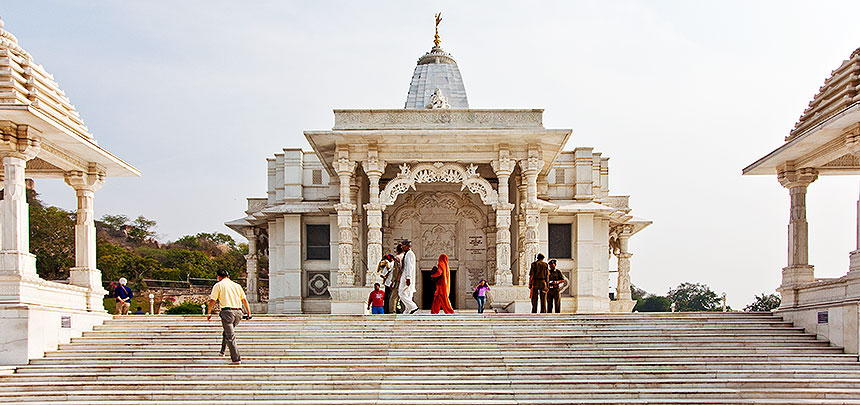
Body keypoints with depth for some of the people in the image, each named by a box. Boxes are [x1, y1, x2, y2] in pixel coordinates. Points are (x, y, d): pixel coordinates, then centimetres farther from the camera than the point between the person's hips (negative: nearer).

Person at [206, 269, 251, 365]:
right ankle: (222, 351, 26)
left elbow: (212, 300, -2)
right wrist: (249, 313, 15)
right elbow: (244, 300, 14)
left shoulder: (218, 285, 6)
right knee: (227, 332, 26)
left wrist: (209, 313, 7)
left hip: (227, 311, -5)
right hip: (238, 311, 5)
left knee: (230, 336, -5)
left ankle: (236, 359, -9)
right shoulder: (237, 285, 18)